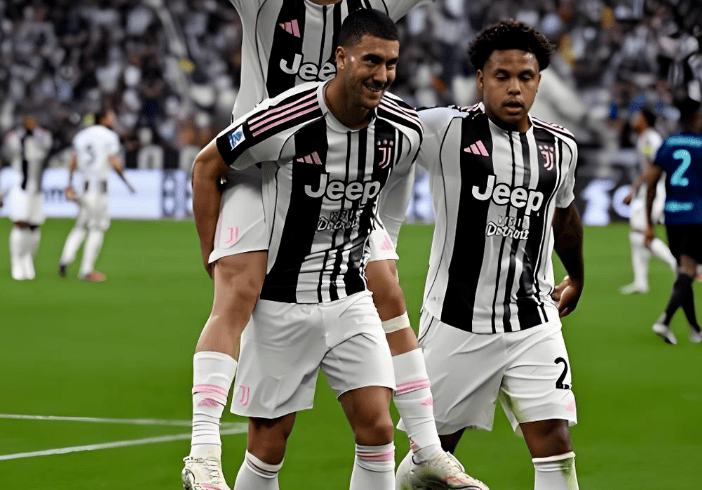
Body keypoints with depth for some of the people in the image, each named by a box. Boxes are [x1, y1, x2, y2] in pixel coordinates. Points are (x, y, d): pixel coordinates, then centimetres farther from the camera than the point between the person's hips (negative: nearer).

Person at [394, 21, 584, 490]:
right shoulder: (446, 130, -9)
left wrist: (577, 279, 39)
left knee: (554, 443, -10)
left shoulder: (560, 147, 7)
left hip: (534, 324, 3)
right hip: (457, 323, -3)